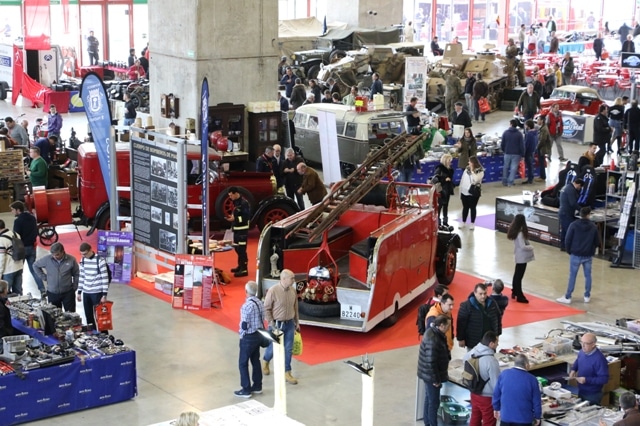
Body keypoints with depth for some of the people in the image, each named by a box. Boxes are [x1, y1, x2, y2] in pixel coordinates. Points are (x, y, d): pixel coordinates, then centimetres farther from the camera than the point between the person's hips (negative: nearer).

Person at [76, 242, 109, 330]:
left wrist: (104, 295, -16)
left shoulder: (100, 260, -14)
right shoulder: (83, 260, 5)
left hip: (97, 293, -6)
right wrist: (79, 292, 13)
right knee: (88, 316, 10)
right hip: (86, 293, 6)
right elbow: (81, 276, 14)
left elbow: (105, 278, -13)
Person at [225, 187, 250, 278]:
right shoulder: (236, 202, 13)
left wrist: (235, 219, -22)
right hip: (236, 229, 10)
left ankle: (244, 270, -6)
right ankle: (240, 266, 29)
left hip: (242, 230, -10)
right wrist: (232, 216, 8)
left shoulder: (244, 203, -16)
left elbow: (247, 217, -20)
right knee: (237, 248, 17)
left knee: (242, 249, -9)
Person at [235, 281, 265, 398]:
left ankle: (246, 390, 4)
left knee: (243, 363, 1)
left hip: (248, 337, -8)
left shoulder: (247, 305, -23)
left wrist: (241, 334, -5)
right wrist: (258, 330, 17)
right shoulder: (260, 303, 3)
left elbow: (244, 324, -21)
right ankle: (257, 386, 26)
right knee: (255, 361, 18)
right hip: (258, 335, 8)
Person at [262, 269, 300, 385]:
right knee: (273, 347, 12)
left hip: (290, 324, 4)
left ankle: (287, 373, 15)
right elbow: (267, 309, -14)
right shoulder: (273, 291, -19)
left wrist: (297, 322, 13)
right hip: (277, 324, -4)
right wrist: (271, 324, -16)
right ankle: (265, 362, 43)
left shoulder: (293, 290, -2)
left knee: (288, 349, 5)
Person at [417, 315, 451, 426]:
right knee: (434, 402, 3)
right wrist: (436, 379, -21)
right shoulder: (433, 340, -31)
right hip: (431, 375, -10)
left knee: (429, 399, 23)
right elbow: (431, 362, -28)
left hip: (429, 374, 10)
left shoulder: (434, 332, 0)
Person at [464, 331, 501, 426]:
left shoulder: (474, 352, -6)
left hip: (474, 393, 8)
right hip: (487, 397, -8)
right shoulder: (491, 361, -30)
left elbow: (464, 359, 18)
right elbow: (496, 382, -24)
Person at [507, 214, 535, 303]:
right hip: (522, 257, -9)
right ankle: (519, 296, 5)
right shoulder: (520, 233, -25)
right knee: (519, 276, -2)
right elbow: (523, 246, -27)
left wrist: (528, 245, 0)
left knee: (517, 274, 21)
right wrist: (531, 247, -11)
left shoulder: (514, 231, 1)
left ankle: (514, 292, 35)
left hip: (519, 256, 9)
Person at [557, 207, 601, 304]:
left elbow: (567, 240, -9)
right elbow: (597, 242, 4)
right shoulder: (593, 226, -1)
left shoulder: (574, 225, -10)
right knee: (588, 275, 13)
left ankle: (567, 297, 5)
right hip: (588, 256, 2)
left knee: (572, 276, 2)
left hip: (575, 255, -2)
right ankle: (587, 296, 19)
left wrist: (569, 251, 6)